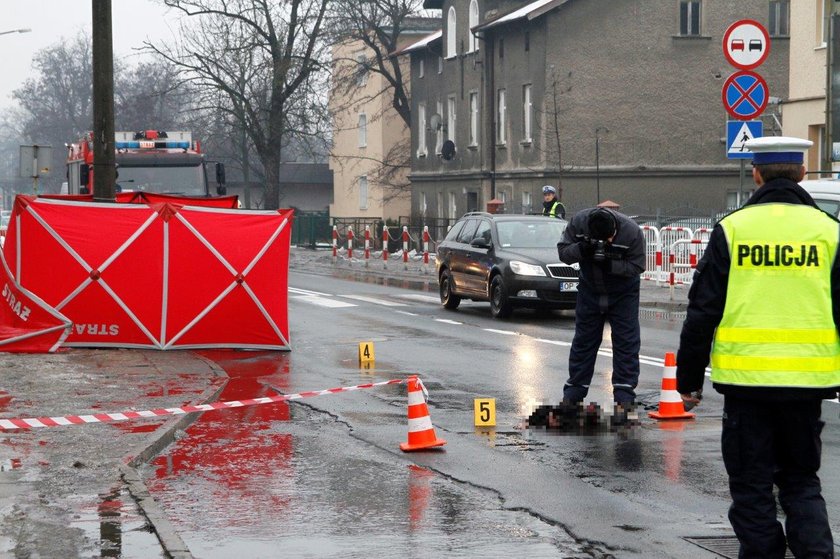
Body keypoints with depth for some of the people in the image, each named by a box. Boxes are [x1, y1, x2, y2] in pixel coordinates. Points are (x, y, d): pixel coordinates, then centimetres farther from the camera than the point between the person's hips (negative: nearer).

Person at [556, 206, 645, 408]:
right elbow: (563, 251, -14)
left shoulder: (632, 231, -26)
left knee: (626, 341, -6)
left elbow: (637, 266, -21)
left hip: (623, 293, -2)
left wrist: (610, 264, -34)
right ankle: (574, 390, 14)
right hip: (590, 291, 2)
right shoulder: (578, 222, -20)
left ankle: (624, 393, -3)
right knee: (583, 340, 6)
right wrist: (581, 250, -35)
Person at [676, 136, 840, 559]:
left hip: (746, 378, -2)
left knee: (752, 485, 8)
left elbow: (702, 311, -1)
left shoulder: (731, 229, -3)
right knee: (802, 481, 16)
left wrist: (689, 378, 7)